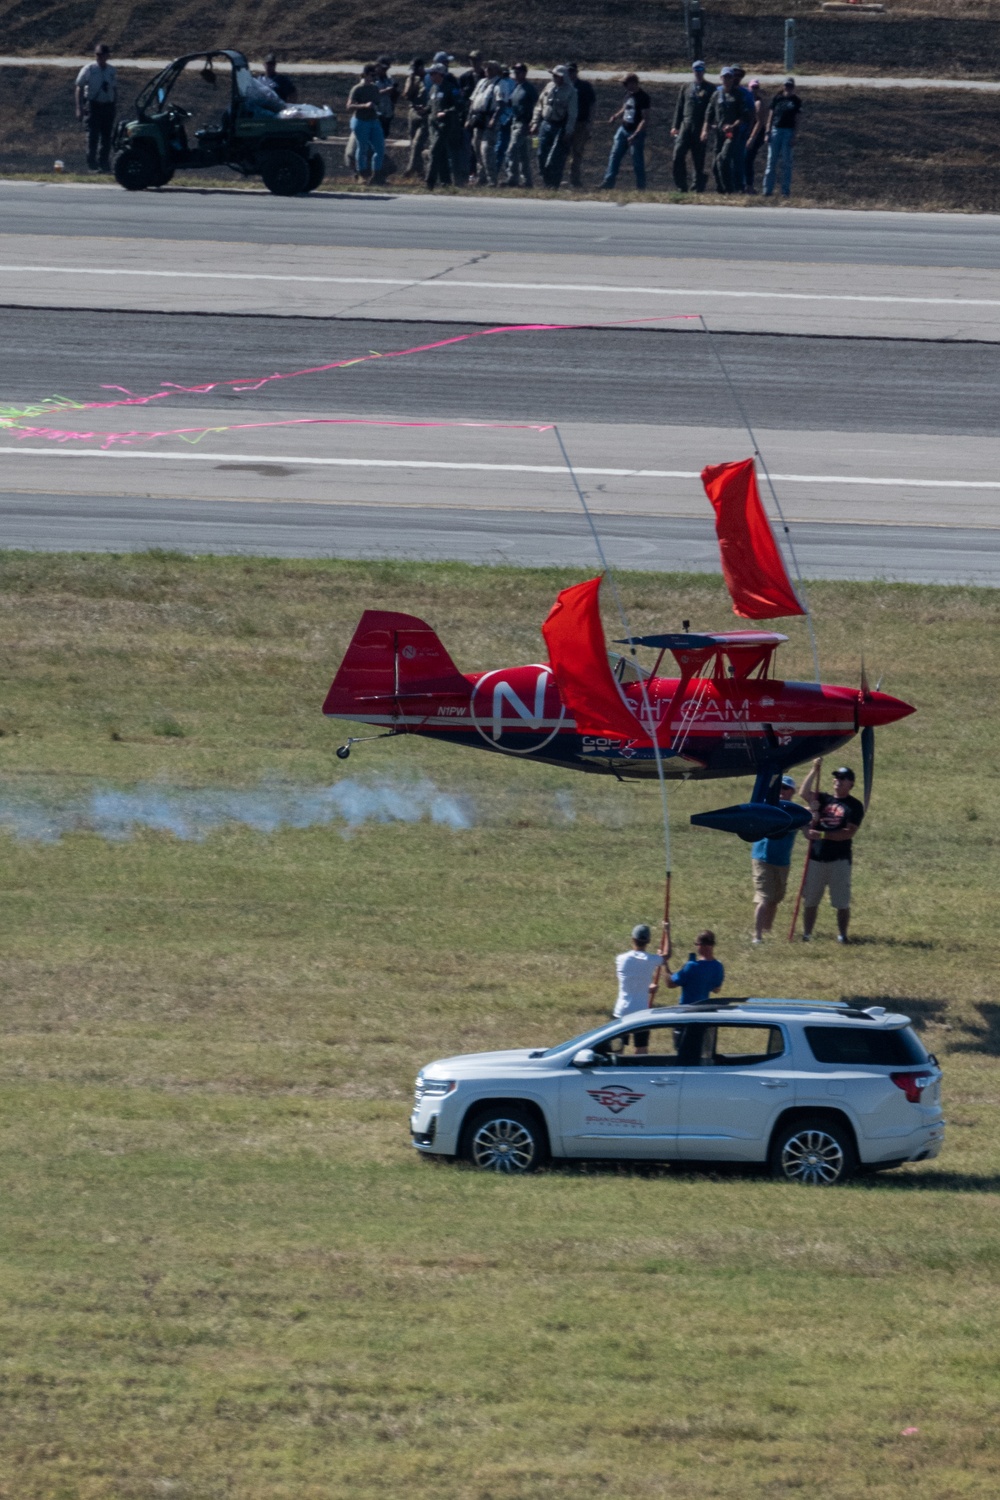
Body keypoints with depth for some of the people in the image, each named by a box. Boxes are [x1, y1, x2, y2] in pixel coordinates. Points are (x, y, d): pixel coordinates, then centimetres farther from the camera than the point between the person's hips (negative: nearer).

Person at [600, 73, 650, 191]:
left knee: (638, 160, -2)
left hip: (636, 132, -8)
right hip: (623, 129, 8)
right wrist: (615, 117, 5)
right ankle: (609, 181, 5)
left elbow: (645, 119, -19)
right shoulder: (629, 94, 8)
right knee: (615, 156, 3)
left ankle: (641, 188, 6)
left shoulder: (643, 97, -16)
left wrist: (635, 135, -25)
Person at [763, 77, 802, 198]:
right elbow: (771, 116, 10)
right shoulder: (777, 98, 8)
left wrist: (794, 136, -5)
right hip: (776, 130, 2)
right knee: (772, 161, 1)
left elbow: (796, 119, 2)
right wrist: (768, 132, 2)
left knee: (786, 162, -1)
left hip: (789, 132, -2)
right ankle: (767, 191, 3)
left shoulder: (796, 100, 4)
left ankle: (785, 191, 3)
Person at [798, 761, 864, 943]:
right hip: (816, 858, 4)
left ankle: (842, 935, 6)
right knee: (809, 899, 5)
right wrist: (814, 771, -9)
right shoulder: (824, 799, 12)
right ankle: (806, 934, 9)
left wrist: (822, 835, -19)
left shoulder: (854, 806, -1)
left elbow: (849, 833, -11)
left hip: (839, 859, -4)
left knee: (842, 902, -2)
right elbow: (803, 793, -3)